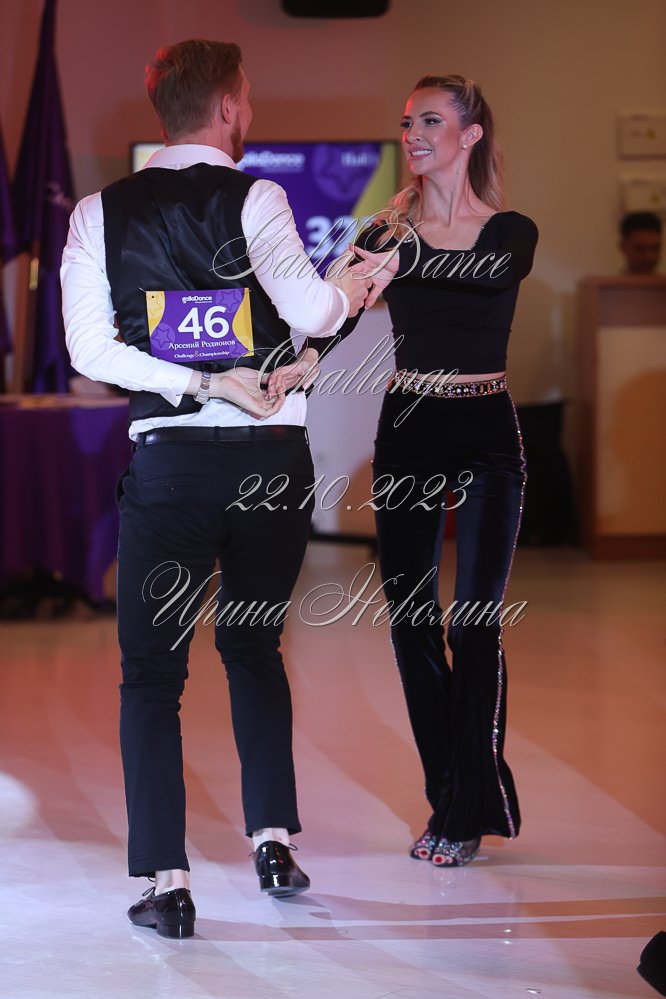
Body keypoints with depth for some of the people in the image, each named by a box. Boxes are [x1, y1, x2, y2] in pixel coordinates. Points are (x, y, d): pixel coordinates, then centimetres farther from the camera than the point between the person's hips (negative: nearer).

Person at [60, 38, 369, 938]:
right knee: (255, 648, 20)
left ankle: (167, 884, -4)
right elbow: (314, 313, -17)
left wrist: (205, 386, -7)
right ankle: (275, 843, 17)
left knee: (151, 671, 4)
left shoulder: (100, 213, 4)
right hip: (272, 458, 0)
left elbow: (91, 349, -6)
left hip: (169, 460, 0)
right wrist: (357, 285, 4)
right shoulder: (254, 199, -4)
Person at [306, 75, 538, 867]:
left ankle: (468, 813, 3)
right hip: (405, 435, 3)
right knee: (411, 624, 4)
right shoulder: (386, 233, 4)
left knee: (473, 624, -7)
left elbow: (493, 270, -25)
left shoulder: (511, 232, -1)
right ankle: (451, 803, 17)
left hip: (486, 436, -3)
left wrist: (407, 260, -42)